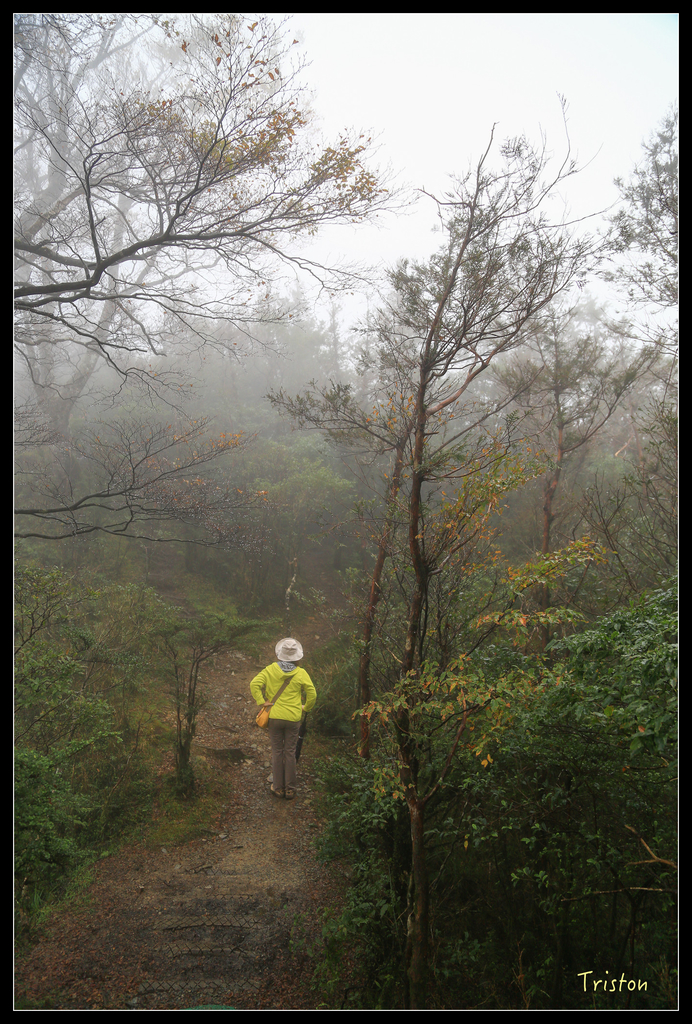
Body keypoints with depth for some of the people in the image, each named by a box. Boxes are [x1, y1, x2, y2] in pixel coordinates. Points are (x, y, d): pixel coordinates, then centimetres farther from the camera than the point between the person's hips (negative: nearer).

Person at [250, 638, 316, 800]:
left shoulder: (270, 669, -4)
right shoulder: (301, 673, -6)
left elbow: (254, 684, -11)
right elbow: (312, 694, -3)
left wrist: (261, 701, -4)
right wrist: (306, 707, 13)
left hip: (274, 716, 1)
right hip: (293, 718, 0)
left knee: (277, 751, 11)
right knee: (290, 752, 9)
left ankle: (278, 787, 18)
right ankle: (290, 789, 16)